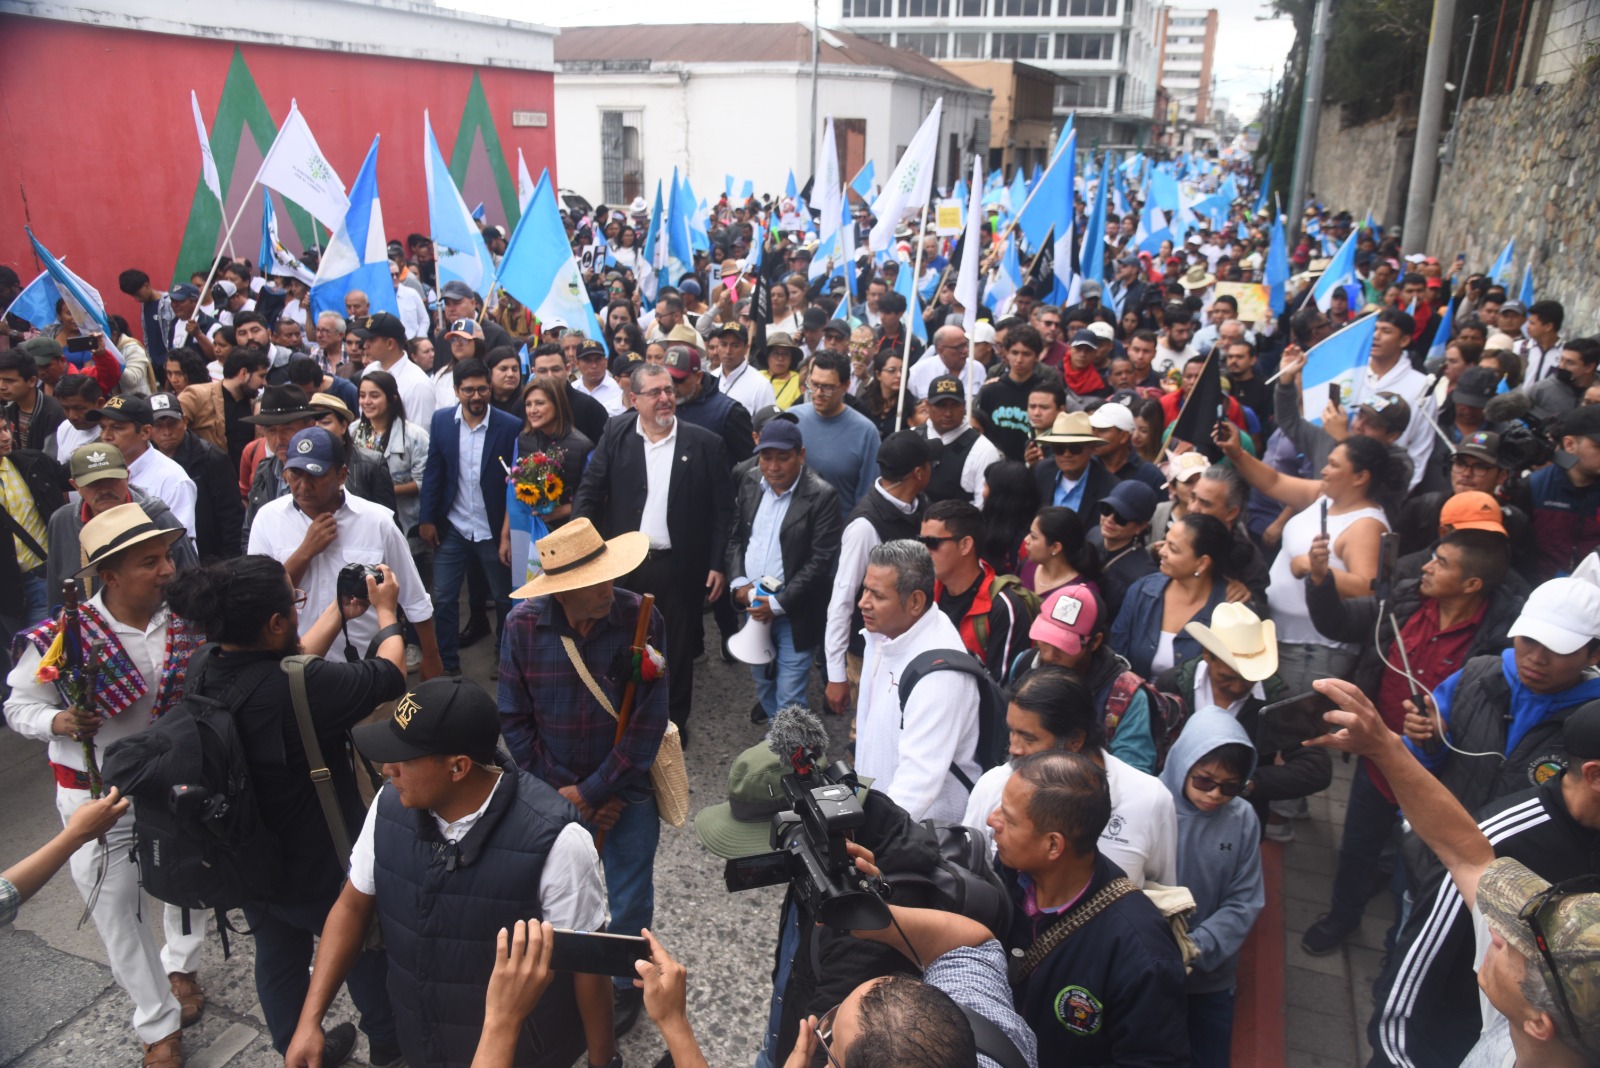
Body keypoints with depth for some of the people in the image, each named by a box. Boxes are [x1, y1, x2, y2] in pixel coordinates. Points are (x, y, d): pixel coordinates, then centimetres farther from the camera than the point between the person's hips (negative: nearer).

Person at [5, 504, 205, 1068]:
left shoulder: (186, 619, -12)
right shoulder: (59, 640, -21)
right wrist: (60, 723, -26)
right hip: (100, 798, -3)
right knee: (118, 913, 9)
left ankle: (180, 965, 53)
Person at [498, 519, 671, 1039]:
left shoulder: (641, 619, -20)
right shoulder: (523, 625, -15)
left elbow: (648, 721, -16)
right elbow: (514, 719, -6)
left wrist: (596, 791, -14)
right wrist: (561, 788, -9)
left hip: (625, 788, -1)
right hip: (556, 792, 1)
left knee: (630, 906, 10)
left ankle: (625, 985, 40)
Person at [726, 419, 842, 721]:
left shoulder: (821, 496, -17)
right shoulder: (750, 483, 1)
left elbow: (821, 559, -17)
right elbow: (735, 537, 9)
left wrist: (778, 603, -17)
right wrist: (738, 582, -6)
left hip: (794, 612, -6)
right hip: (753, 604, 6)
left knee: (789, 696, -3)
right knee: (761, 678, 25)